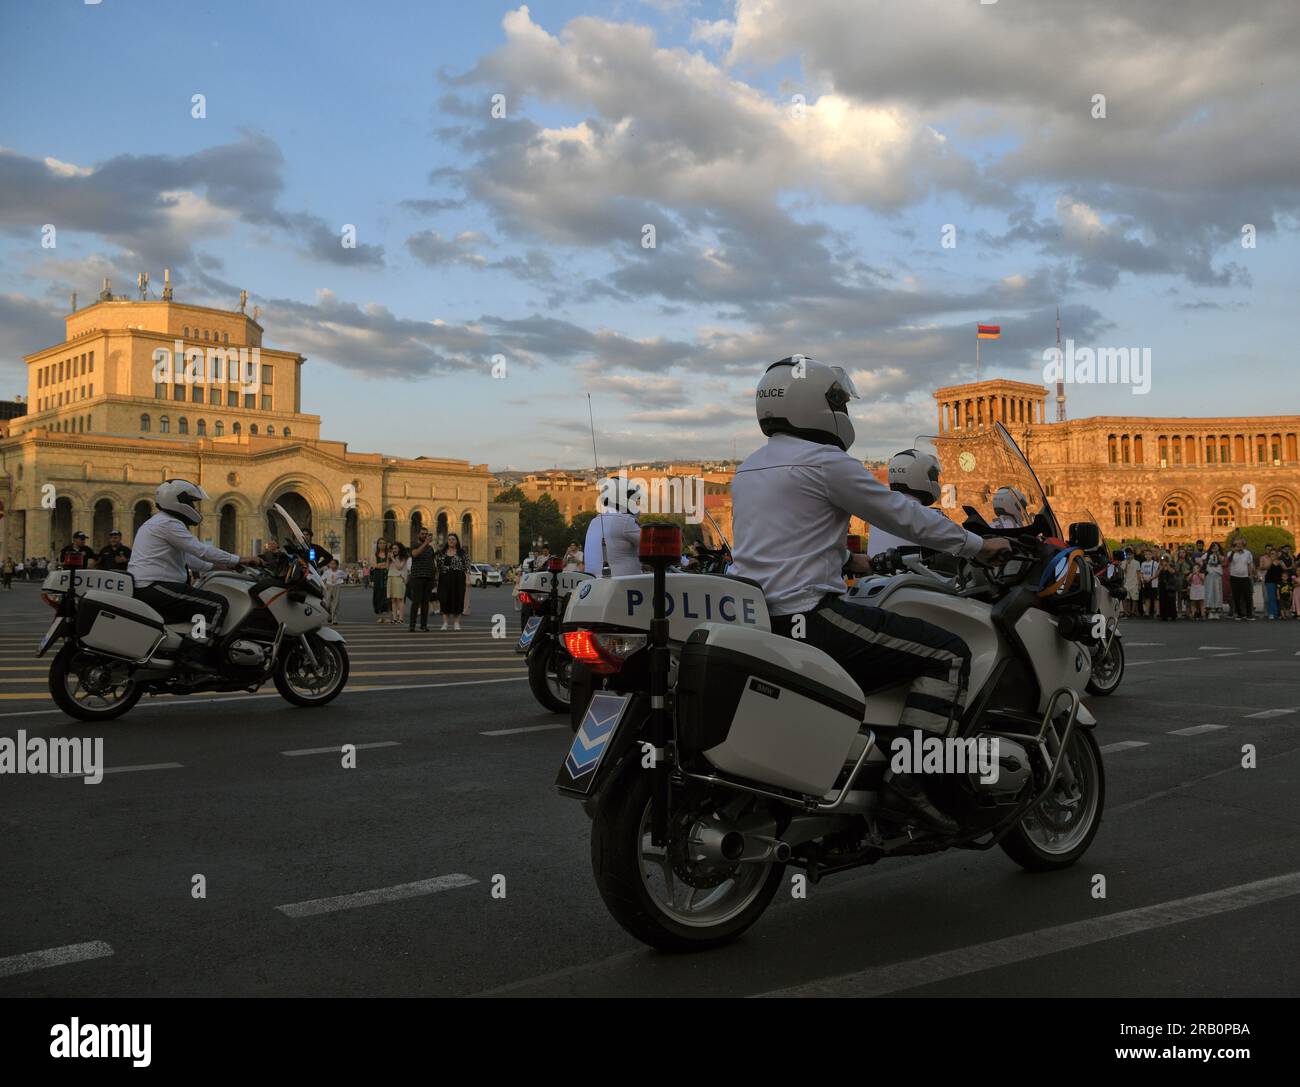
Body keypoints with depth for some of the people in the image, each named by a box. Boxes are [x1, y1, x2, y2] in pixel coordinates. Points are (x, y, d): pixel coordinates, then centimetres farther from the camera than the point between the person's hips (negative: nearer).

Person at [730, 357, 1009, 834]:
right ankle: (908, 773, -13)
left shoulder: (748, 470, 18)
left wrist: (846, 560, 35)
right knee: (948, 653, -4)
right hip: (806, 617, -9)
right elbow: (903, 513, -4)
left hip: (753, 620, 10)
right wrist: (978, 545, 8)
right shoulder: (824, 461, -9)